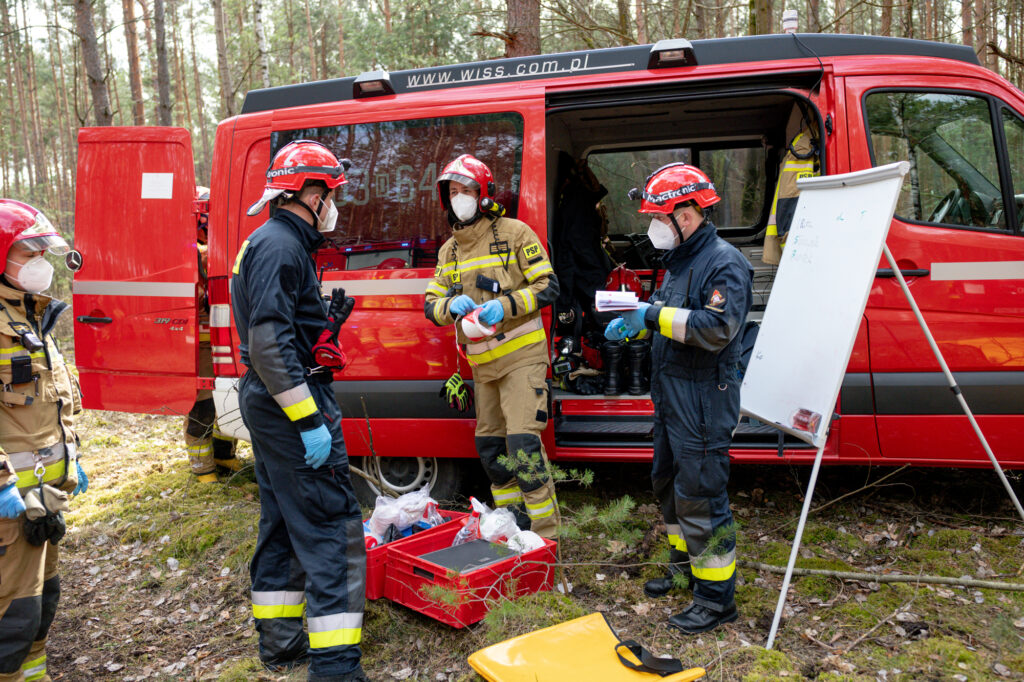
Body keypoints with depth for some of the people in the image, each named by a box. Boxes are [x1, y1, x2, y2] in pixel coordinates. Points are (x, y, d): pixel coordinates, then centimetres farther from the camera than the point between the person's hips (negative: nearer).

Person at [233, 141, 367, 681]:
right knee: (332, 527, -7)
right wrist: (309, 420, -25)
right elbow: (268, 342, -25)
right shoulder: (280, 246, -16)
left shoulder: (272, 243, 17)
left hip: (267, 401, 11)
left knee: (282, 523, 17)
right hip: (290, 398, -11)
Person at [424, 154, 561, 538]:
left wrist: (505, 306, -21)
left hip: (521, 355, -6)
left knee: (523, 442, -14)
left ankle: (545, 533, -5)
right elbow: (431, 304, 12)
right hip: (482, 363, 7)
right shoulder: (449, 251, 13)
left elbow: (547, 286, -7)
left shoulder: (514, 233, -4)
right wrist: (452, 305, -11)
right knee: (490, 447, 12)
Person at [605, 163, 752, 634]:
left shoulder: (725, 263, -16)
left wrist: (655, 315, -24)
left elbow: (717, 328, -28)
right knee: (667, 484, 20)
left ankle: (716, 598, 9)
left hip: (704, 403, -10)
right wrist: (633, 325, 7)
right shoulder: (680, 261, 15)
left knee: (699, 497, -5)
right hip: (671, 397, 10)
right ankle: (685, 565, 39)